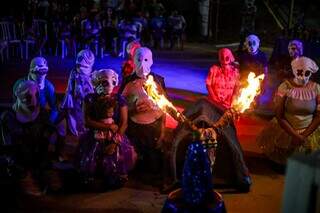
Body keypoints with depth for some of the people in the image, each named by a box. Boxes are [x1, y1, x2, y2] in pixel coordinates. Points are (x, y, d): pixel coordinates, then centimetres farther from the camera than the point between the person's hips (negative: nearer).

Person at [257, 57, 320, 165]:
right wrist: (295, 135, -15)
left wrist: (304, 135, -13)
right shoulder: (285, 87, -12)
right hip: (285, 131, -1)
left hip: (309, 132, 1)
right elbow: (279, 116, -12)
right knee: (281, 161, 1)